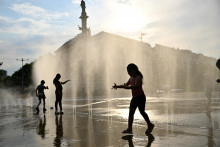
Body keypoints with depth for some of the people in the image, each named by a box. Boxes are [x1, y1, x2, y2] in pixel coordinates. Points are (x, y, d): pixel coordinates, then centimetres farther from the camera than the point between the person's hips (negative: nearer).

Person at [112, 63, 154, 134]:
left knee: (142, 111, 3)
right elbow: (126, 85, 17)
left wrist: (127, 87, -48)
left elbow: (135, 86, -35)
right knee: (131, 112, -1)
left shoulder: (138, 78, -18)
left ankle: (150, 125, 24)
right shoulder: (131, 78, 8)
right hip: (134, 97, 8)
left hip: (140, 97, -8)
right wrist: (117, 86, 5)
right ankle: (129, 128, -2)